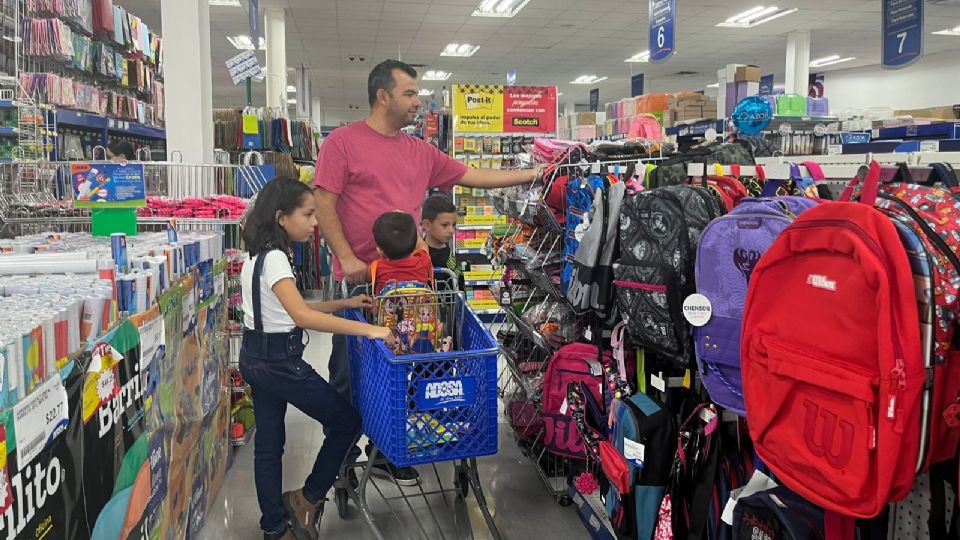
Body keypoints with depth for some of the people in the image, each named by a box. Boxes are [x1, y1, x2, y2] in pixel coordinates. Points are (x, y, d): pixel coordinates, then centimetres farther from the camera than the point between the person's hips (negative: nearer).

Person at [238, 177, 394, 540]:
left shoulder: (260, 255, 9)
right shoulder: (275, 258, -21)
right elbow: (302, 316, -34)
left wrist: (344, 304, 10)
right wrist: (368, 329, -36)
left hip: (257, 358, 10)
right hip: (279, 361, -10)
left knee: (268, 441, 16)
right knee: (346, 422, 4)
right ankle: (308, 500, 16)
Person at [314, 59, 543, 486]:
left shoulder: (421, 151, 13)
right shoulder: (343, 142, -4)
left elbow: (473, 176, 15)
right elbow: (323, 203, -8)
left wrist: (531, 174, 11)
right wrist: (347, 258, -15)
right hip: (358, 280, -5)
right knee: (350, 374, 6)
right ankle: (342, 458, 24)